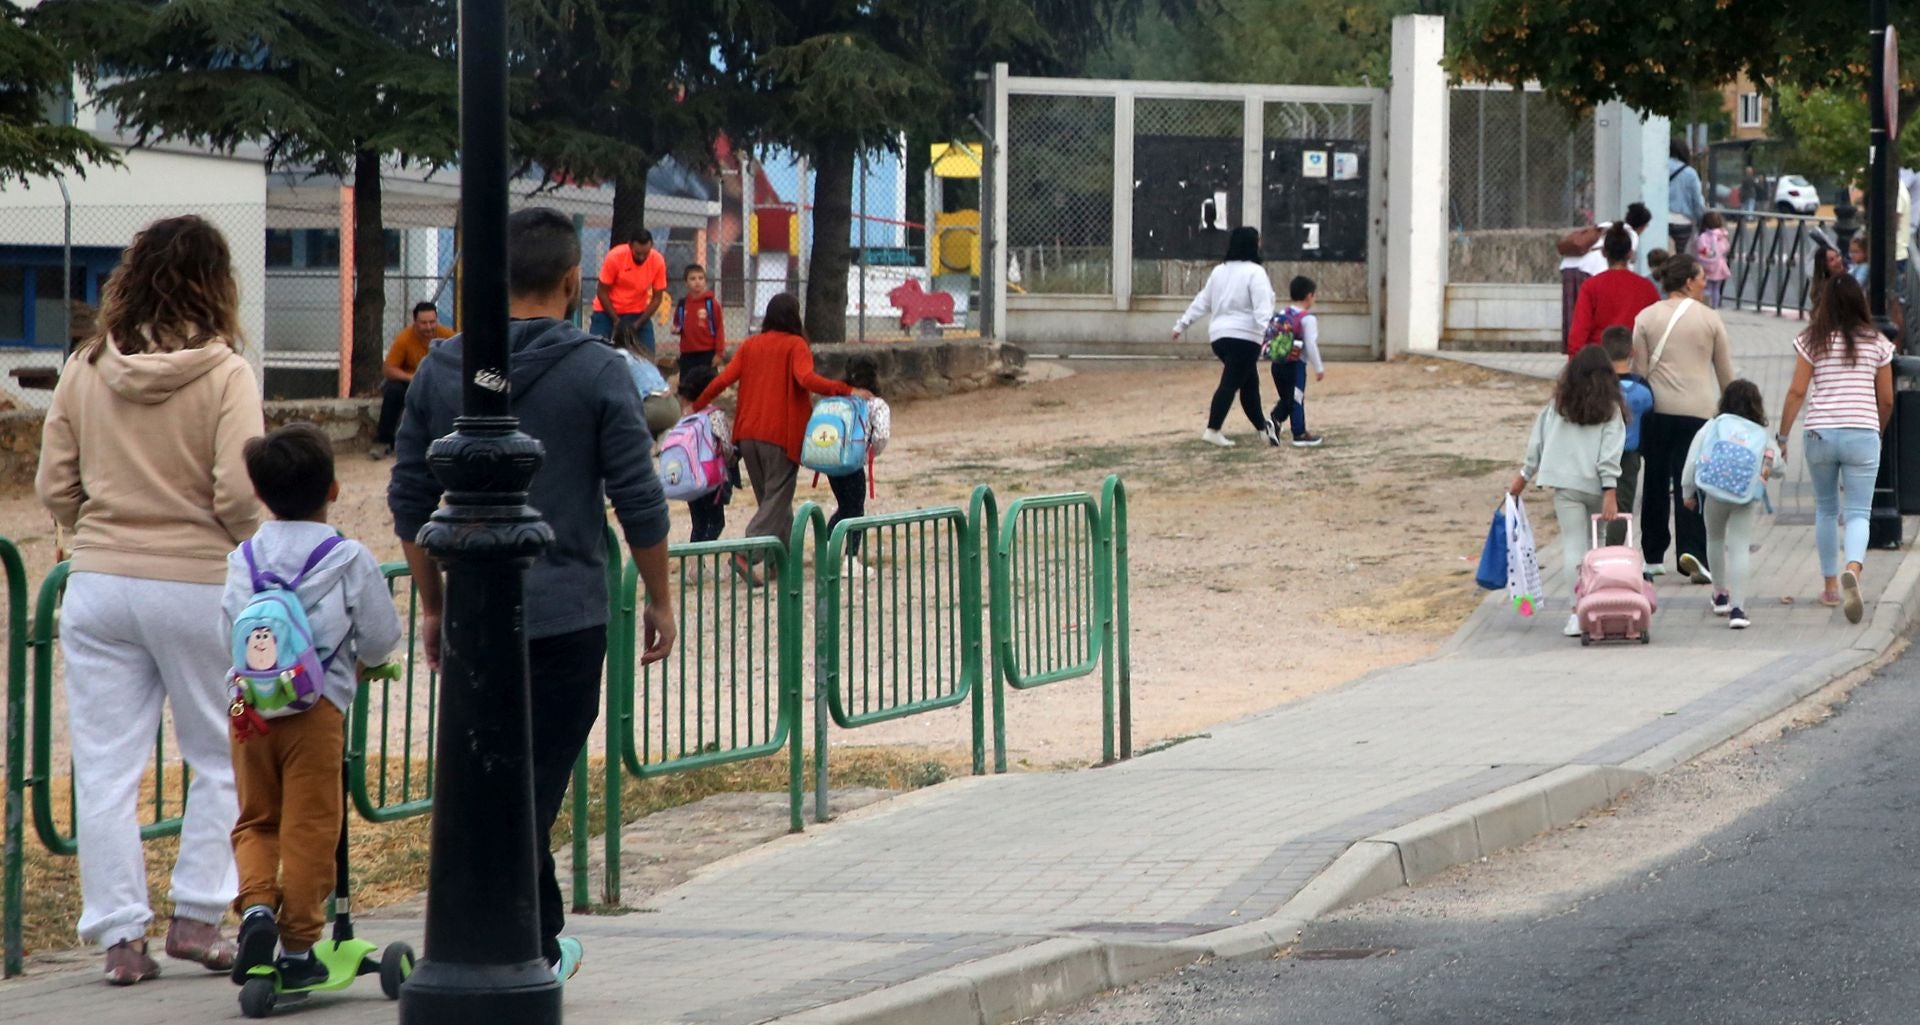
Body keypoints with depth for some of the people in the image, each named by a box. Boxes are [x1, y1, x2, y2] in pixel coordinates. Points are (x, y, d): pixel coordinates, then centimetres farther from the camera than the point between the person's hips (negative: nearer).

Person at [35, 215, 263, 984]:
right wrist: (244, 548, 3)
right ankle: (196, 915, 12)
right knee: (223, 759, 14)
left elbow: (54, 490, 3)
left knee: (106, 768, 6)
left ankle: (120, 935, 6)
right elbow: (239, 495, -16)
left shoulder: (85, 371, 2)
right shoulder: (224, 374, -9)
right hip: (198, 585, -3)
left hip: (99, 583, 3)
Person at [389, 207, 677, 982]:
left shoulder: (441, 369, 4)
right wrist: (659, 600, 4)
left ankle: (543, 945, 22)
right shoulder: (597, 372, -7)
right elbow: (639, 501, -7)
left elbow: (410, 500, 8)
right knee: (532, 783, -2)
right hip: (565, 614, -4)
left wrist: (432, 605, 17)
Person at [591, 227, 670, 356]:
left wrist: (639, 323, -15)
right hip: (607, 312, -2)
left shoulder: (658, 261, -16)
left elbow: (657, 297, -7)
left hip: (638, 314, 2)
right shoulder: (615, 256, -22)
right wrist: (616, 320, -17)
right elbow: (602, 292, -13)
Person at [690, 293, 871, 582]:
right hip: (781, 434, -5)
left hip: (748, 434, 5)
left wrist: (697, 406, 16)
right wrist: (848, 391, -23)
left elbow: (723, 380, 4)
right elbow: (807, 379, -21)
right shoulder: (795, 345, -5)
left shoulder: (750, 345, 10)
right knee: (777, 498, -3)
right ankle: (747, 554, -19)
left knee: (769, 496, 18)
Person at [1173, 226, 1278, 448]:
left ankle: (1262, 428, 23)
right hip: (1243, 337, -8)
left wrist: (1182, 324, 25)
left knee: (1250, 383, 17)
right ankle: (1212, 430, -17)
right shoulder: (1255, 272, -8)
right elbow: (1262, 306, -20)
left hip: (1219, 335, 8)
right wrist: (1269, 333, -30)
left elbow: (1202, 301, 19)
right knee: (1230, 383, -10)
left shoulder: (1220, 271, 14)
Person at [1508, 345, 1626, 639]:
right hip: (1597, 486, 0)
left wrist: (1525, 475, 22)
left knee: (1574, 545, -2)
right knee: (1591, 544, 14)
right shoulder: (1611, 409, 0)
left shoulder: (1558, 405, 5)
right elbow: (1611, 452, -8)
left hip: (1566, 484, 0)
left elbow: (1537, 441, 11)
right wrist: (1610, 491, -12)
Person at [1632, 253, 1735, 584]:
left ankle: (1653, 556, 18)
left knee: (1655, 482, 12)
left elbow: (1639, 369, 2)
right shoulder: (1710, 319, 1)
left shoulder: (1646, 318, 2)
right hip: (1699, 409, -2)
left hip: (1657, 409, 2)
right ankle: (1692, 551, -20)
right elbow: (1725, 371, 8)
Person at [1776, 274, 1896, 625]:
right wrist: (1878, 431, 27)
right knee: (1858, 513, -3)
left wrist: (1782, 435, 6)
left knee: (1826, 510, 17)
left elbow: (1797, 392, -3)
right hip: (1862, 433, -1)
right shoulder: (1877, 343, 4)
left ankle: (1831, 585, 22)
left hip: (1820, 434, 1)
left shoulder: (1812, 341, 0)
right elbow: (1887, 399, 9)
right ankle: (1852, 569, -31)